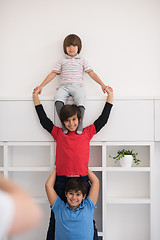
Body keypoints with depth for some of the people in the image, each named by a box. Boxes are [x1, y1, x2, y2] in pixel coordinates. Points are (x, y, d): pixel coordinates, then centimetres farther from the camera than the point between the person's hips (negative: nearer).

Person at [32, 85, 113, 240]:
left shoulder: (87, 133, 9)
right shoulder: (59, 134, 9)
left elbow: (103, 119, 13)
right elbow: (44, 120, 13)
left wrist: (110, 96, 15)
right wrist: (36, 97, 16)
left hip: (82, 180, 0)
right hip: (61, 181, 0)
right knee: (56, 220, 8)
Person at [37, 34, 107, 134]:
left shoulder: (82, 61, 20)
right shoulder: (62, 61, 21)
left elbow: (91, 73, 13)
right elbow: (53, 74, 16)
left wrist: (102, 84, 2)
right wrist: (41, 86, 8)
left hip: (77, 86, 0)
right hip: (64, 86, 1)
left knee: (81, 102, -33)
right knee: (58, 101, -33)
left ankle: (79, 128, -26)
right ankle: (64, 125, -26)